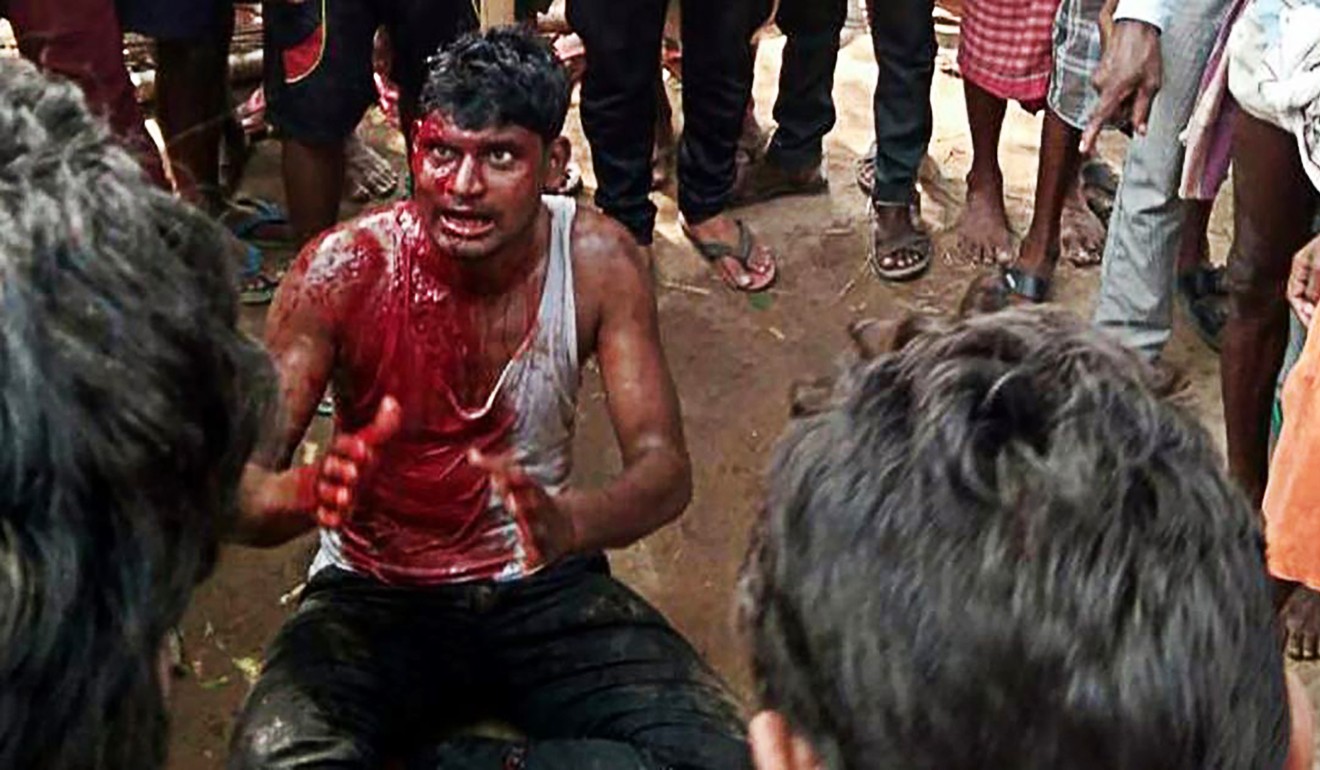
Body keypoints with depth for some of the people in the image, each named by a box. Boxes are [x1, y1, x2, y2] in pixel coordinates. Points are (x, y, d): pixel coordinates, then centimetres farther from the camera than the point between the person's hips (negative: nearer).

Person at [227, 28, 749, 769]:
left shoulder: (598, 260, -11)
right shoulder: (345, 269, -16)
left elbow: (665, 465, -14)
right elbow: (241, 484, -18)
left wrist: (569, 523, -38)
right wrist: (314, 492, -44)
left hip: (543, 585, 3)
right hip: (374, 595, -2)